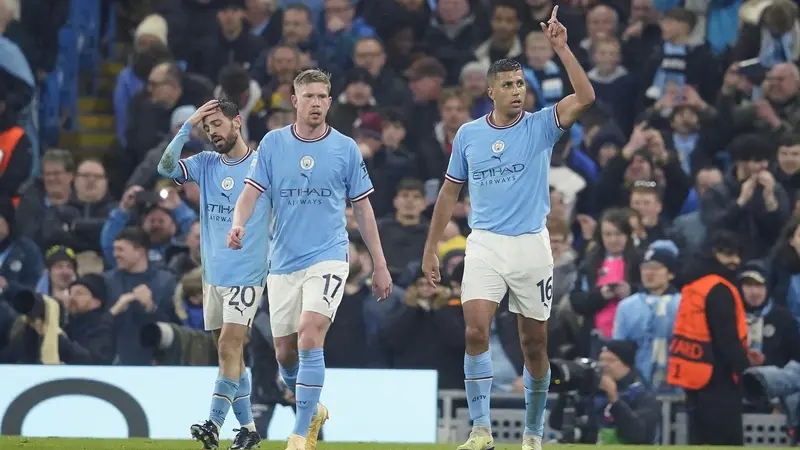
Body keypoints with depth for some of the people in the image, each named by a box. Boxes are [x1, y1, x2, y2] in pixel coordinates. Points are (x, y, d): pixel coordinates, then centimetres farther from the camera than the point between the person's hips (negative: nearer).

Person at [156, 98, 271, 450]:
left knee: (229, 347, -15)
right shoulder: (206, 164, 8)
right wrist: (188, 126, -12)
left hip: (247, 273, -6)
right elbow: (166, 167, -7)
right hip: (213, 274, 6)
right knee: (229, 352, 8)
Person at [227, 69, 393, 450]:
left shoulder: (345, 148, 1)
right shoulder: (273, 143, 3)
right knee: (285, 353, 8)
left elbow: (362, 208, 7)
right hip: (283, 262, 3)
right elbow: (251, 192, -2)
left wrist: (380, 265, 8)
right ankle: (313, 410, 37)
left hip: (327, 258, -3)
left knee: (310, 337, -20)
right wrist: (238, 224, -25)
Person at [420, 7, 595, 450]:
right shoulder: (468, 134, 6)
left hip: (531, 245, 0)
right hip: (484, 243, 0)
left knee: (534, 344, 6)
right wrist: (430, 247, 14)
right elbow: (450, 192, 15)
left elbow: (585, 97, -17)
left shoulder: (540, 127, 0)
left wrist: (561, 48, -22)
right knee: (475, 331, -17)